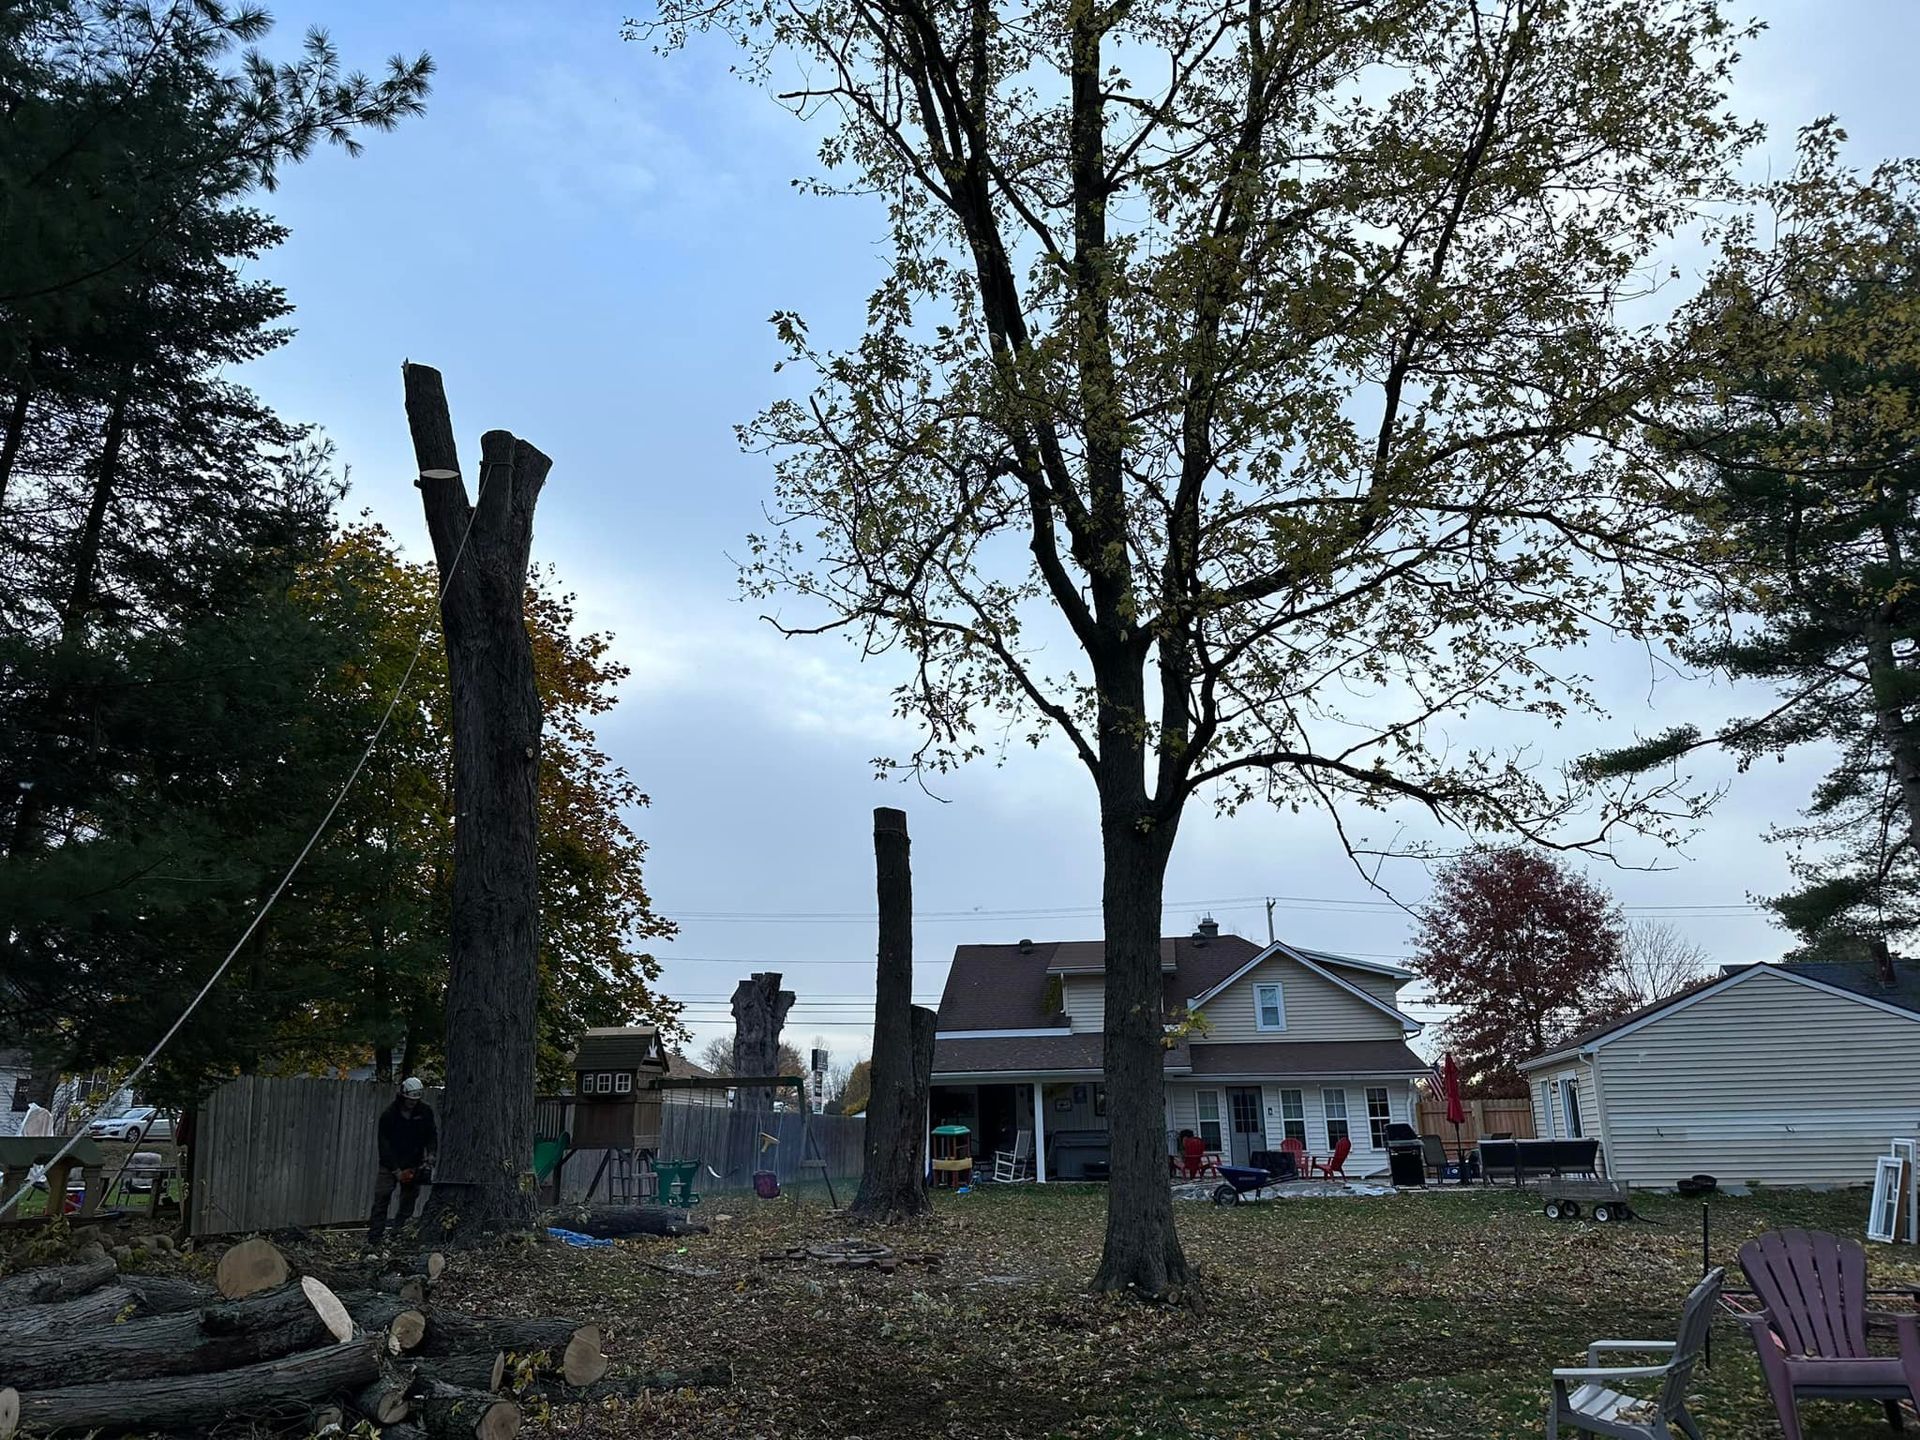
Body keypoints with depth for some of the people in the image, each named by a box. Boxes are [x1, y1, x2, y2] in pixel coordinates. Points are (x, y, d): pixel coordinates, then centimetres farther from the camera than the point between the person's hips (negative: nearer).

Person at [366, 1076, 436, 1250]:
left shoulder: (425, 1111, -4)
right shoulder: (388, 1114, -13)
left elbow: (431, 1135, 6)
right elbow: (384, 1145, -12)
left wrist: (430, 1155, -12)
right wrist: (396, 1171, -15)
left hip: (413, 1164, 2)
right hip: (391, 1164, -2)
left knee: (408, 1203, 1)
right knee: (381, 1199, -11)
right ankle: (373, 1241, -11)